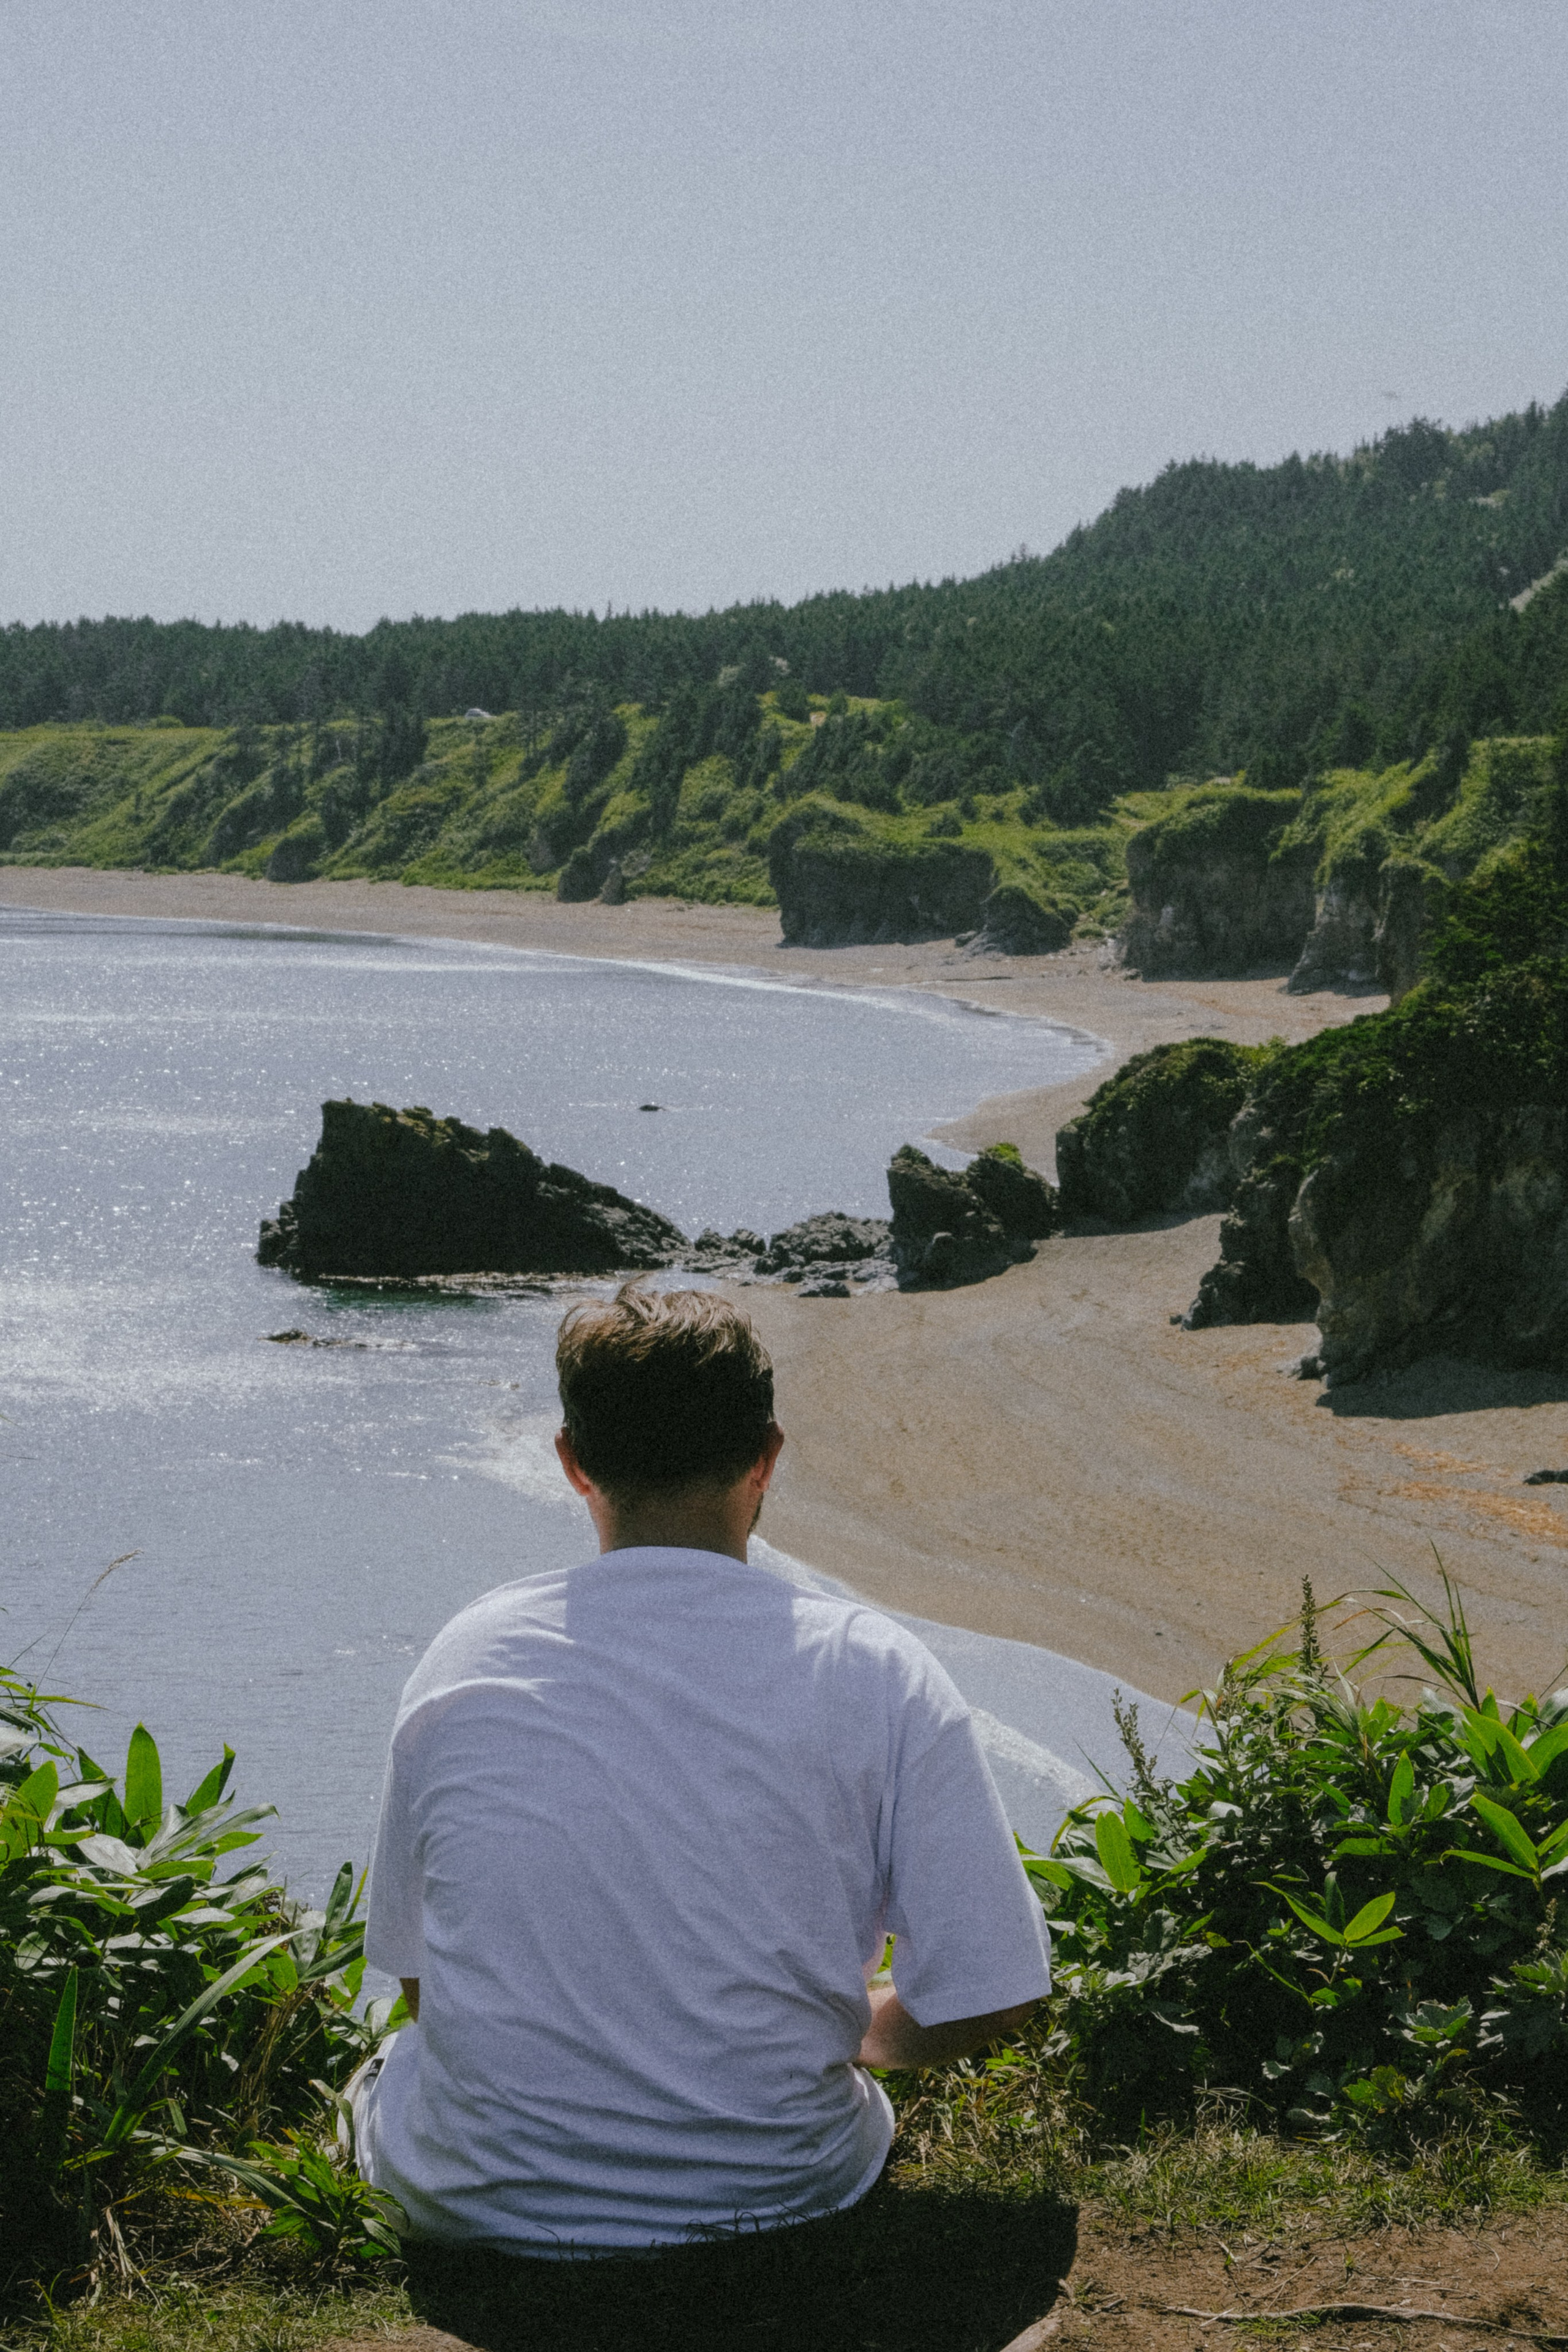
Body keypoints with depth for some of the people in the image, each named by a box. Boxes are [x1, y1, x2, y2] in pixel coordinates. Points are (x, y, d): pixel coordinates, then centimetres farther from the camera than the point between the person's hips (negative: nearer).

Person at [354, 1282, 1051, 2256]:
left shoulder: (464, 1659, -6)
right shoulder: (877, 1673, -13)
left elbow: (421, 1983, 3)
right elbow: (986, 2000, -10)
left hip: (486, 2202, 1)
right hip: (780, 2193, 0)